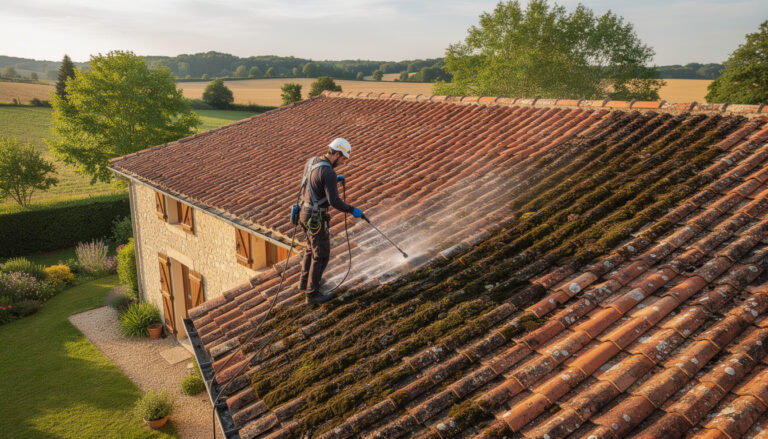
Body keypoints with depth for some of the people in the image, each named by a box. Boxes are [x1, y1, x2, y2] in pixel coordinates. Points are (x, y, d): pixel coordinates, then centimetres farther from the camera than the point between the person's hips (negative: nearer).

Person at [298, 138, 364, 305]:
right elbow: (334, 201, -28)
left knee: (312, 248, 27)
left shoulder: (312, 161, 4)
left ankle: (305, 282, 41)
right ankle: (312, 294, 12)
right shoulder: (328, 173, -25)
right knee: (321, 255, 4)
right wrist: (352, 210, -15)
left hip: (305, 213, 9)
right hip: (316, 219, -9)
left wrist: (334, 180, 15)